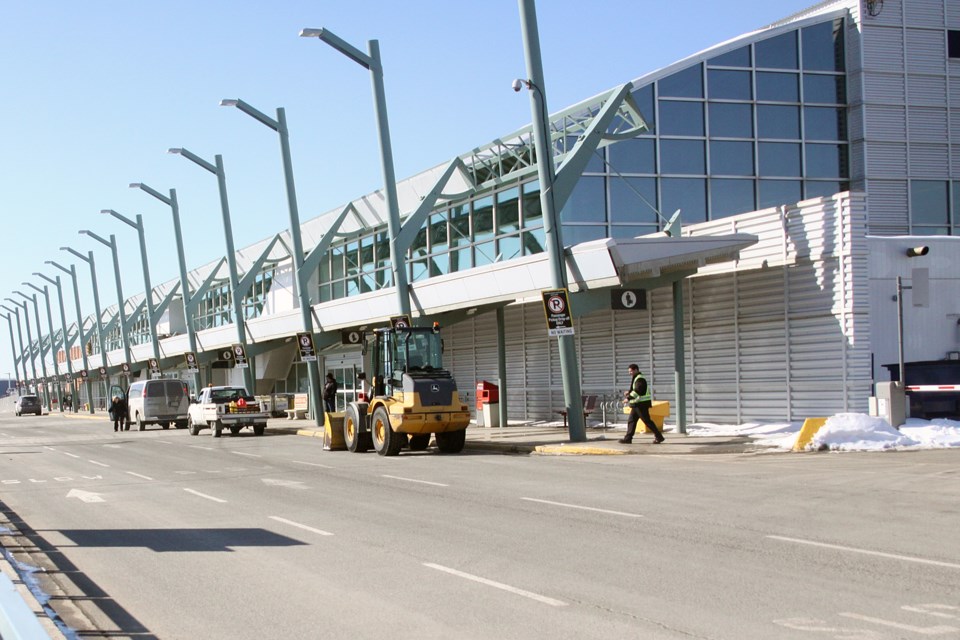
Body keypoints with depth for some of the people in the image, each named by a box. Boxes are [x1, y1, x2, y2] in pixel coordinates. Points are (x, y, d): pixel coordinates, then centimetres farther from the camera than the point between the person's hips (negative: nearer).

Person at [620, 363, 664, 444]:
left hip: (642, 404, -11)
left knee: (647, 421, -7)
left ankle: (659, 437, -3)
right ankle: (628, 438, 9)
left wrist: (628, 398, -27)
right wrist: (629, 392, 8)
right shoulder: (636, 379, 18)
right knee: (631, 420, 8)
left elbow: (638, 391, -25)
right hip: (637, 404, 11)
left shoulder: (639, 379, -15)